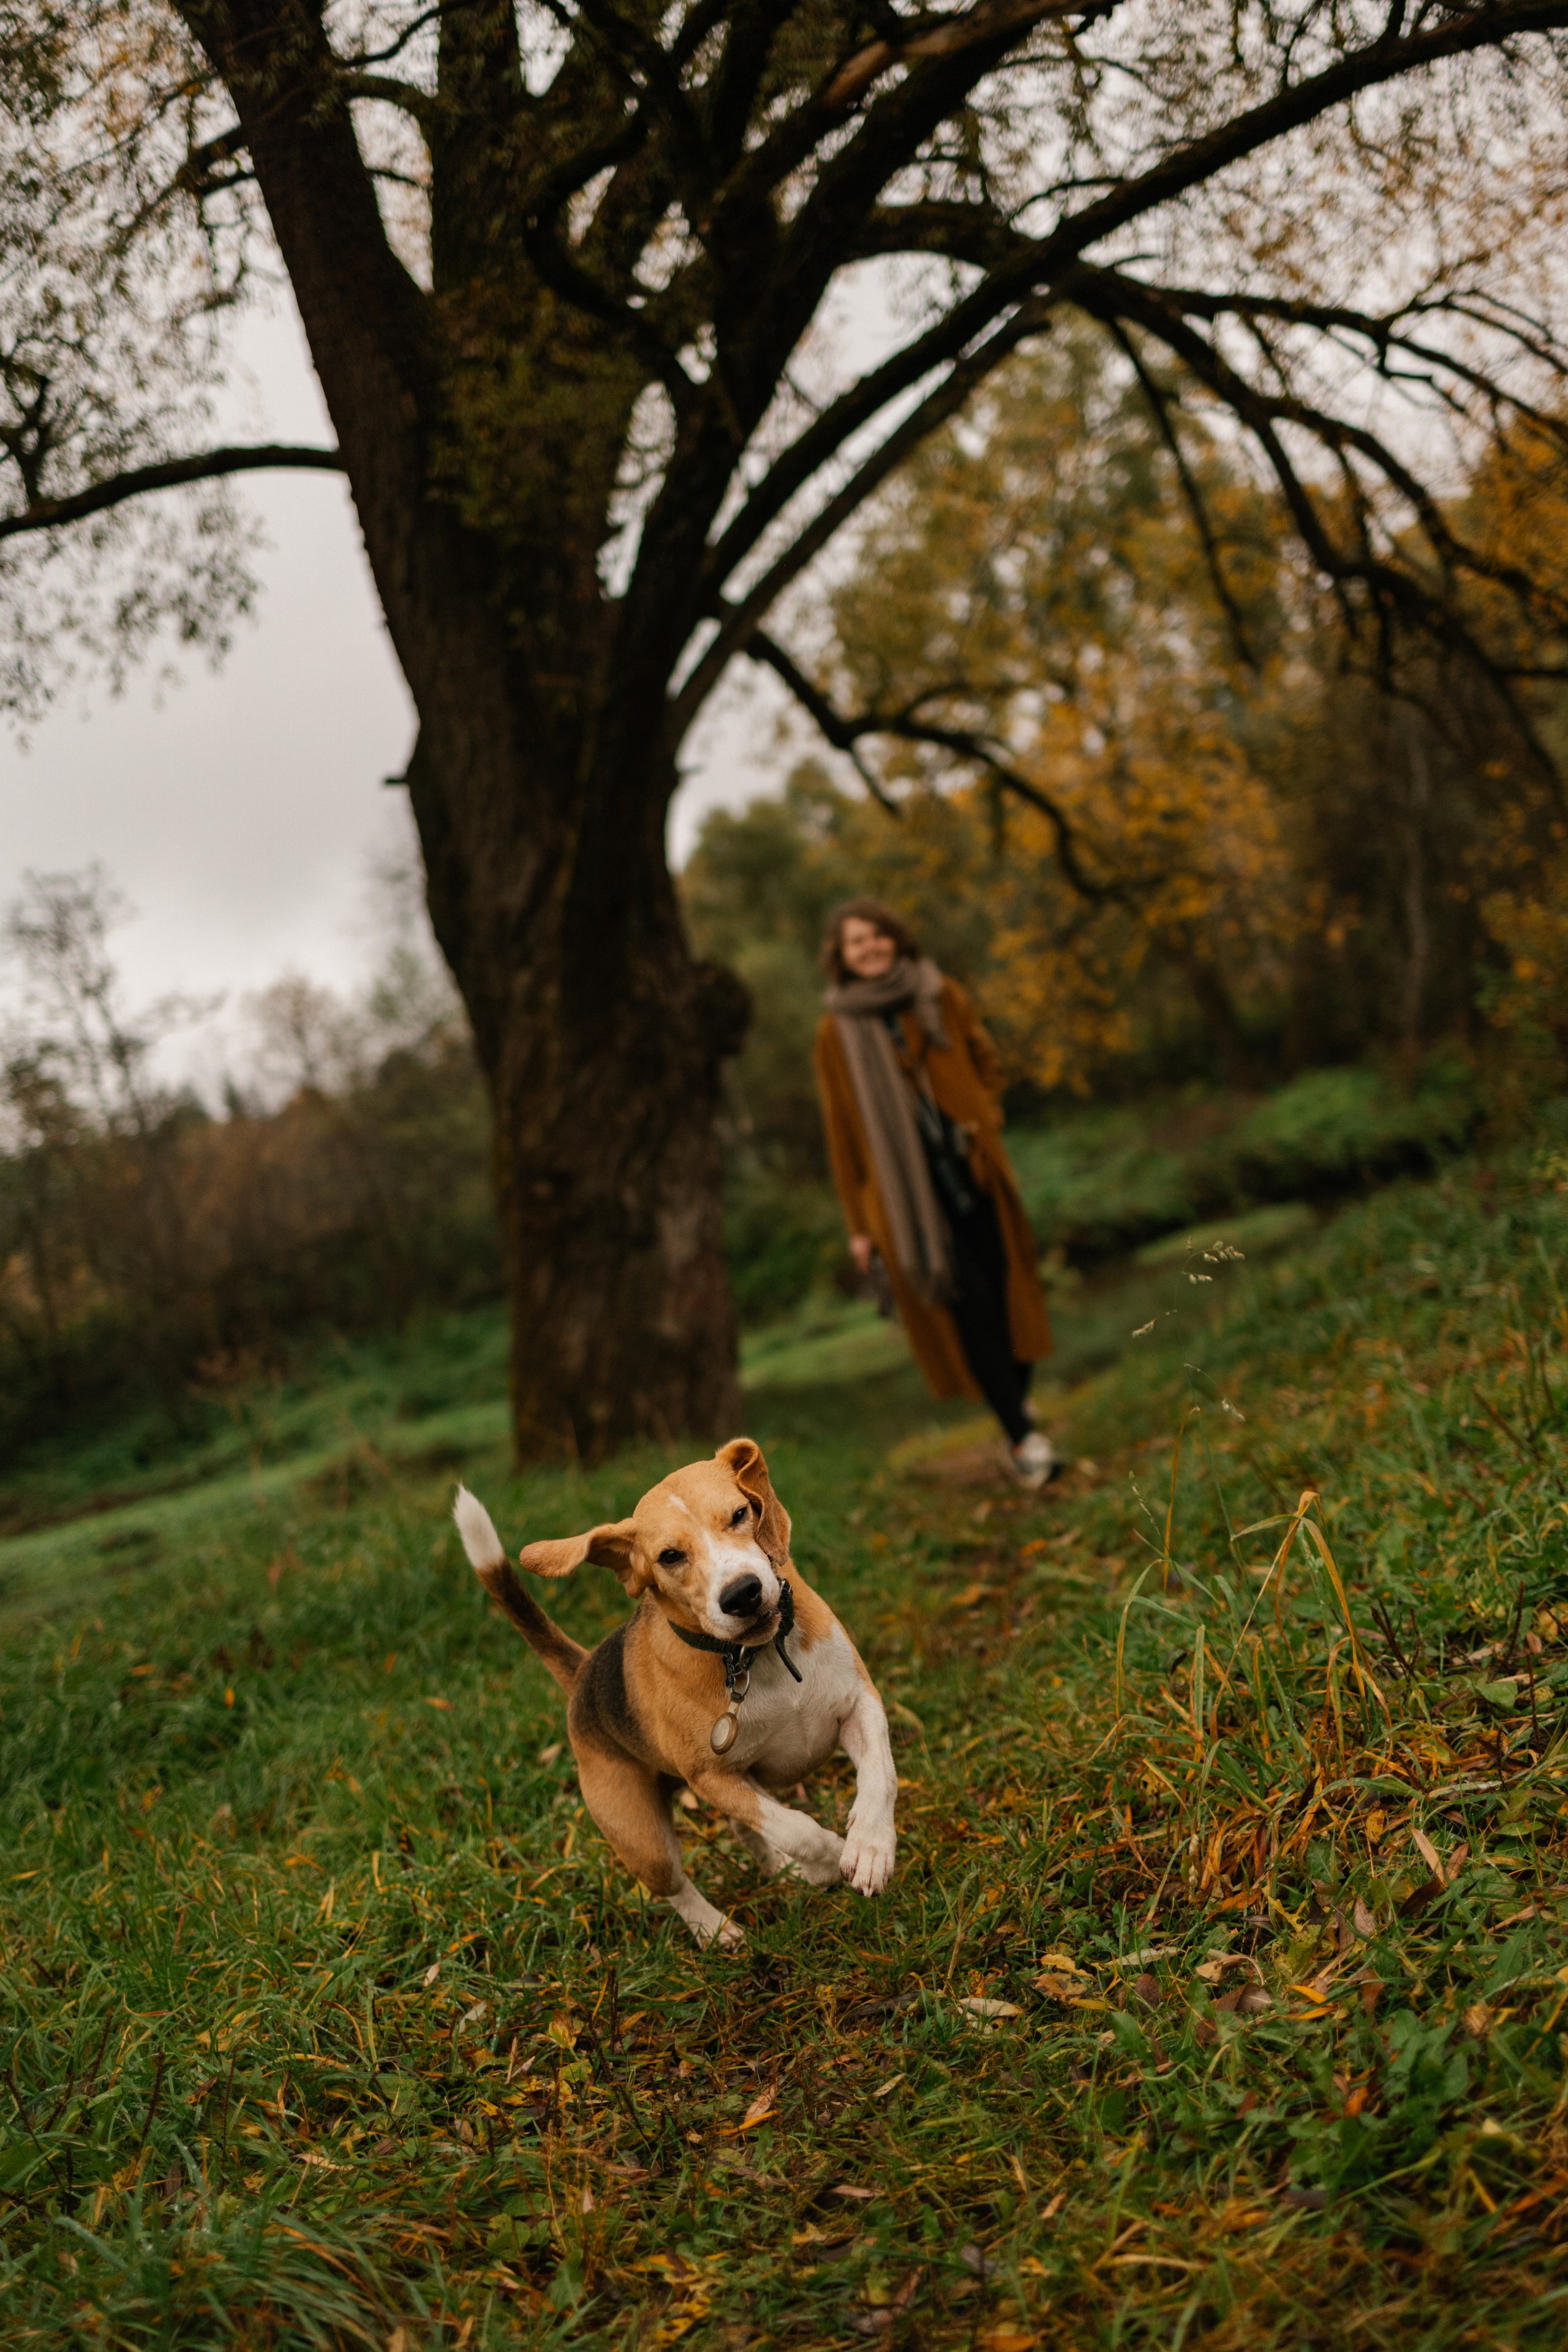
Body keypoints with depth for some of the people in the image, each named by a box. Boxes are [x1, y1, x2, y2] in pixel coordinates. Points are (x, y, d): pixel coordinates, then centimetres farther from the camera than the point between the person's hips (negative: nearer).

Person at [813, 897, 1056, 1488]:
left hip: (973, 1170, 3)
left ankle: (1019, 1401, 24)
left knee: (1007, 1287, 2)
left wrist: (985, 1118, -1)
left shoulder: (942, 997, 7)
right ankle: (1023, 1437, -3)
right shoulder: (837, 1031, 2)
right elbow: (842, 1131, 4)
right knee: (969, 1304, -8)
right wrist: (858, 1225, 3)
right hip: (907, 1190, -2)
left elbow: (987, 1063, 20)